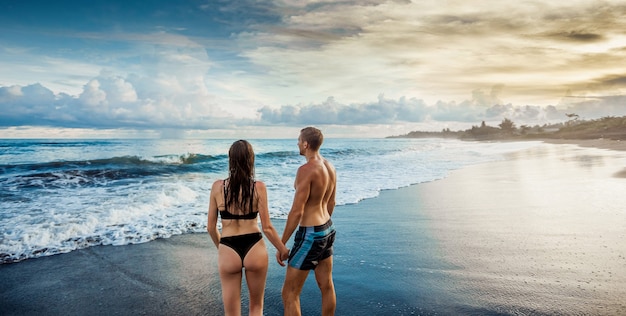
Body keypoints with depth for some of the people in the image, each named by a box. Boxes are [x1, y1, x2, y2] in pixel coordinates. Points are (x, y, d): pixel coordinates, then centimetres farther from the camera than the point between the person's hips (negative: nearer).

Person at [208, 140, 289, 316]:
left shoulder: (217, 186, -4)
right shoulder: (258, 187, -8)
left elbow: (211, 227, 3)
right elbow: (267, 228, -6)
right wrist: (284, 251, 8)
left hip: (228, 252, 0)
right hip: (254, 249, 0)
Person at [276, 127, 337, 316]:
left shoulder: (306, 170, -21)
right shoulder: (330, 167, 5)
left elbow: (297, 211, -22)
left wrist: (281, 245, -15)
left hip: (310, 235, -9)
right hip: (328, 230, 9)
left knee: (290, 293, 2)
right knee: (326, 286, 20)